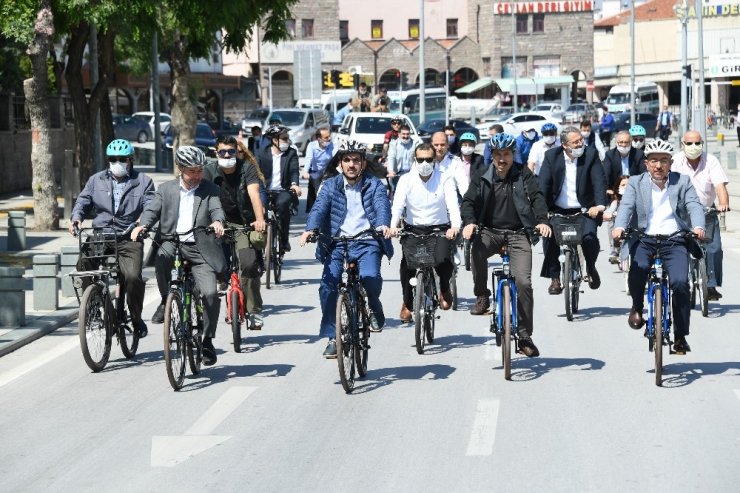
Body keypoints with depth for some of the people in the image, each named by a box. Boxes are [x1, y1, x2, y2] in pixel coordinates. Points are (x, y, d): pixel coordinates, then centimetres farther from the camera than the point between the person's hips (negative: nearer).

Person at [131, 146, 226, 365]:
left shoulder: (210, 190, 10)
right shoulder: (167, 189, 14)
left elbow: (216, 208, -6)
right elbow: (152, 209, 4)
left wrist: (218, 222, -31)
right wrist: (142, 225, -18)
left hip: (199, 249, 0)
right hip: (173, 243, 0)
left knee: (210, 293, -17)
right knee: (162, 255, -36)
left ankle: (207, 341, 2)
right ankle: (166, 300, -11)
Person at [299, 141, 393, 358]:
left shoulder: (374, 185, 6)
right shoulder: (330, 185, 10)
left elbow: (382, 206, -12)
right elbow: (319, 208, -5)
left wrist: (383, 225, -35)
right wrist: (310, 229, -27)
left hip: (367, 242, -2)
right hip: (338, 243, 2)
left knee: (369, 277, -29)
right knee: (327, 285, -16)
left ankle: (375, 309, 6)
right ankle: (332, 338, -2)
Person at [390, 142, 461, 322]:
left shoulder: (444, 179, -2)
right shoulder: (406, 180, 0)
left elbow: (453, 204, -15)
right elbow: (397, 205, -12)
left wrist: (455, 226, -35)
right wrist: (393, 226, -32)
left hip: (440, 228, -1)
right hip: (414, 229, 1)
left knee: (444, 260, -25)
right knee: (408, 261, -24)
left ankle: (444, 288, 11)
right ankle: (407, 303, -2)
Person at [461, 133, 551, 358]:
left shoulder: (523, 175, 2)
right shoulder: (482, 178, 5)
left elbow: (536, 197, -7)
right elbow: (468, 201, -3)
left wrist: (542, 220, -26)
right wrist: (469, 222, -24)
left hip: (518, 234, -1)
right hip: (490, 231, 1)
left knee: (523, 282, -12)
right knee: (477, 248, -35)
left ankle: (525, 336, -1)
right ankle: (482, 296, -14)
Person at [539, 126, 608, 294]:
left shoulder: (591, 154, -5)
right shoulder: (551, 156, -3)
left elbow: (599, 181, -12)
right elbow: (543, 185, -8)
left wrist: (600, 204, -28)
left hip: (584, 210, -1)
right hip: (558, 210, 1)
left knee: (589, 237, -23)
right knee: (549, 237, -22)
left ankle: (591, 268, 10)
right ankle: (555, 278, -4)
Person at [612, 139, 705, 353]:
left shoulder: (682, 182, 12)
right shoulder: (636, 183, 12)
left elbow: (694, 205, -2)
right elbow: (626, 206, -3)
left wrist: (698, 227, -23)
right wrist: (619, 227, -24)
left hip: (675, 241, 0)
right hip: (644, 240, 0)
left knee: (680, 282, -21)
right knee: (638, 268, -32)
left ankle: (680, 336, -6)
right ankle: (637, 307, 0)